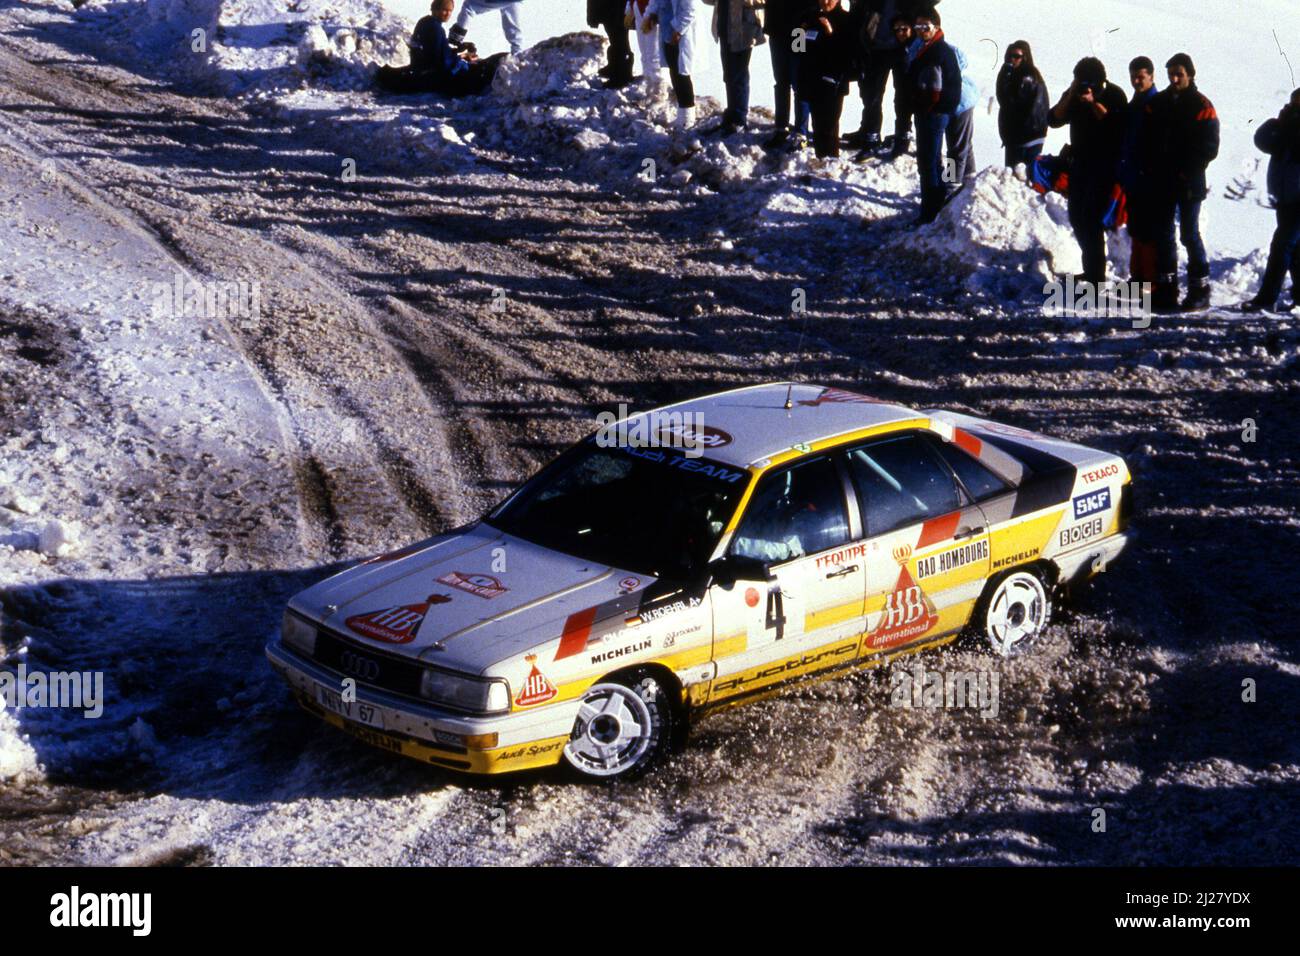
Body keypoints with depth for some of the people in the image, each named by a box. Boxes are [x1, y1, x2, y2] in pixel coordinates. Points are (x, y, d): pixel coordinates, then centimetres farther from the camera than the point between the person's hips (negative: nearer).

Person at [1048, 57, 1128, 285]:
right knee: (1077, 217, 11)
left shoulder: (1114, 95, -8)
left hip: (1105, 165, -7)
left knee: (1091, 219, -14)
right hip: (1080, 163, 7)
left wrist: (1093, 103, -26)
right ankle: (1092, 268, 25)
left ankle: (1096, 276, -12)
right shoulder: (1073, 94, 6)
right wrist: (1070, 97, -15)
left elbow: (1116, 125, -21)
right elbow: (1054, 120, -3)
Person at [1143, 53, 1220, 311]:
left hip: (1189, 183, -5)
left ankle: (1200, 287, 3)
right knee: (1163, 233, 6)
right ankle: (1166, 288, 12)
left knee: (1190, 234, -3)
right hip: (1163, 182, 5)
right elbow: (1147, 139, 14)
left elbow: (1210, 147, -5)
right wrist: (1154, 167, 0)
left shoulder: (1201, 105, -3)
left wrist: (1188, 171, -13)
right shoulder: (1158, 103, 11)